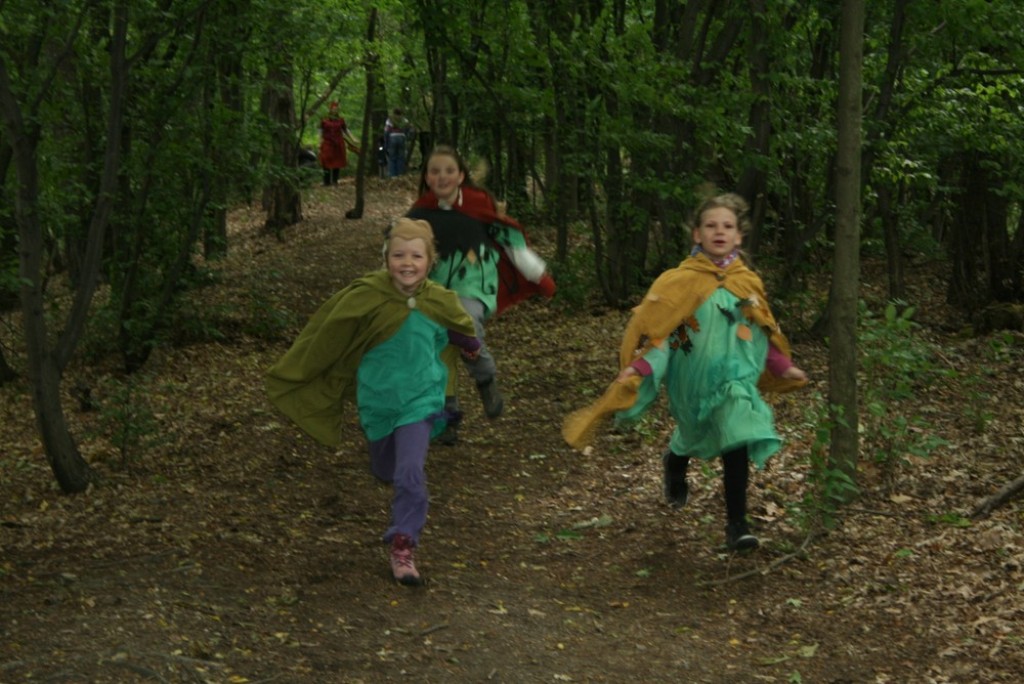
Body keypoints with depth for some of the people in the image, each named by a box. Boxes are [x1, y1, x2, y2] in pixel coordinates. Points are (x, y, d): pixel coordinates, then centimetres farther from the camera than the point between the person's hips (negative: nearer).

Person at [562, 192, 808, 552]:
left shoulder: (749, 283, 0)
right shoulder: (681, 281, -12)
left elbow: (762, 333, 13)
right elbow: (653, 327, -15)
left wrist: (783, 367, 17)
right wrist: (637, 367, -26)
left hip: (736, 378, 2)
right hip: (693, 379, -2)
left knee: (737, 442, -11)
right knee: (694, 436, 18)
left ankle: (736, 524, -2)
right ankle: (675, 464, 55)